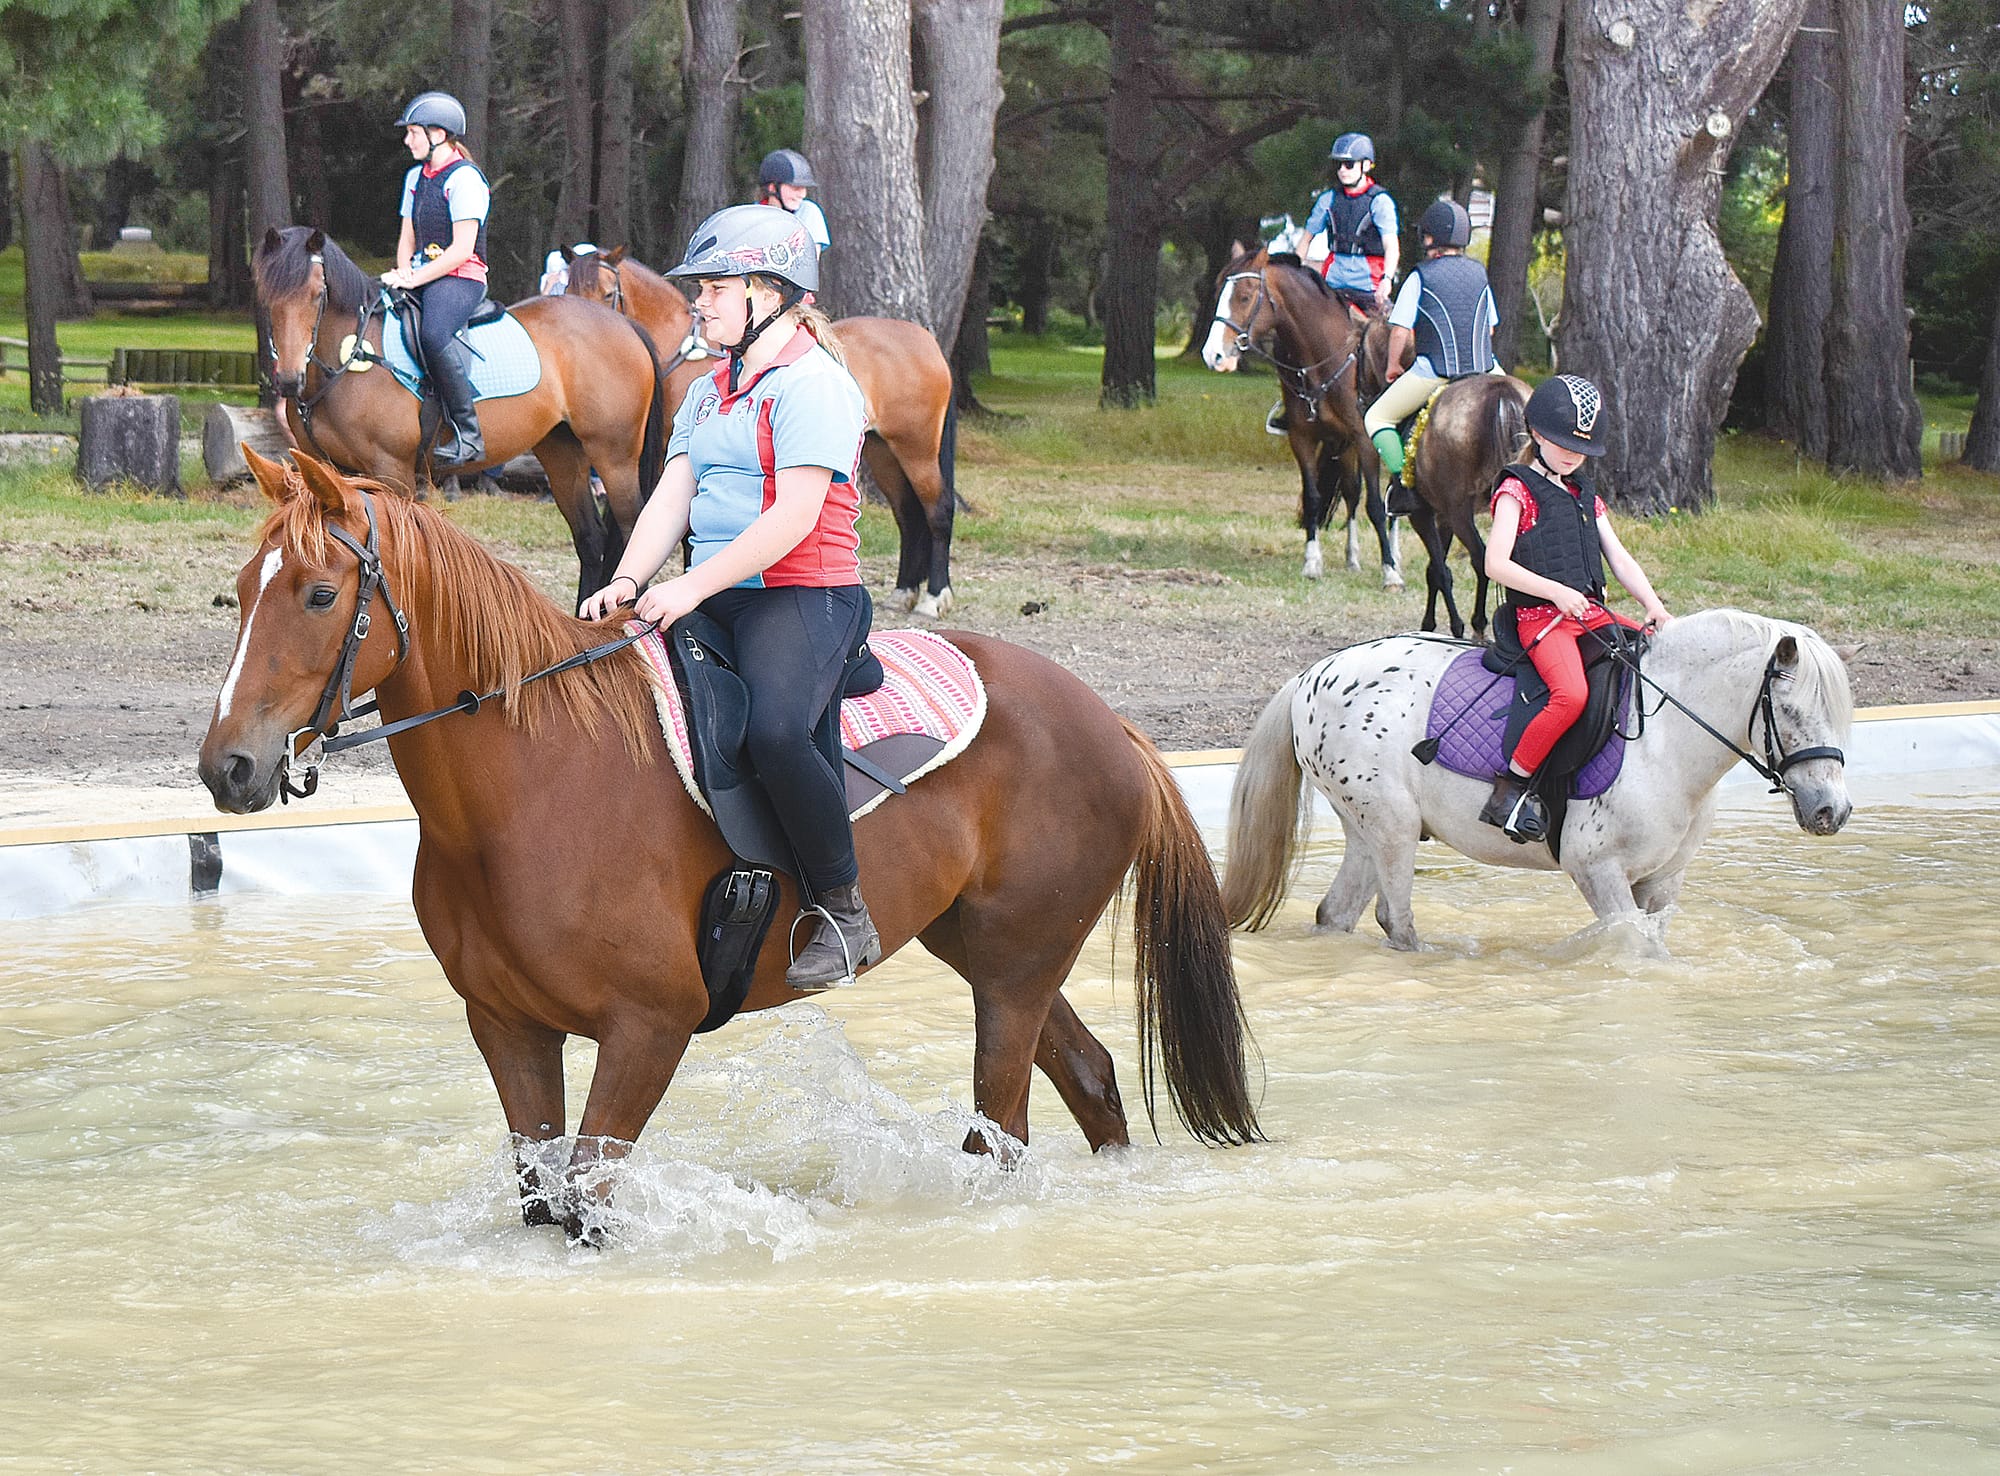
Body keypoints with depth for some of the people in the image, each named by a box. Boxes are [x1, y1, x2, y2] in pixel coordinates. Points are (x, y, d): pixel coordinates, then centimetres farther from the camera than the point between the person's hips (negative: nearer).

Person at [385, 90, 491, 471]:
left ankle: (468, 433, -33)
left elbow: (462, 249, -16)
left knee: (433, 335, -36)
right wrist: (404, 272, -1)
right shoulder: (416, 178, 19)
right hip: (421, 276, 9)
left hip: (460, 278, -9)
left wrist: (415, 279, -19)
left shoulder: (464, 179, -9)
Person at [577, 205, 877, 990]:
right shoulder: (709, 392, 19)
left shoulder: (811, 384, -10)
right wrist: (627, 583, -7)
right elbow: (672, 498, 12)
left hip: (803, 598, -10)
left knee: (775, 730, -33)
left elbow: (794, 518, -19)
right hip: (715, 599, 10)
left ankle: (846, 916, -21)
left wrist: (693, 587, -22)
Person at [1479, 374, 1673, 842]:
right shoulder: (1517, 491, 1)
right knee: (1571, 693, -33)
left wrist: (1652, 605, 0)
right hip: (1539, 616, -7)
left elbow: (1620, 560, 18)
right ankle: (1509, 789, -26)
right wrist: (1556, 591, -20)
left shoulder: (1587, 499, 23)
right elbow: (1497, 564, -10)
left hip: (1593, 614, 7)